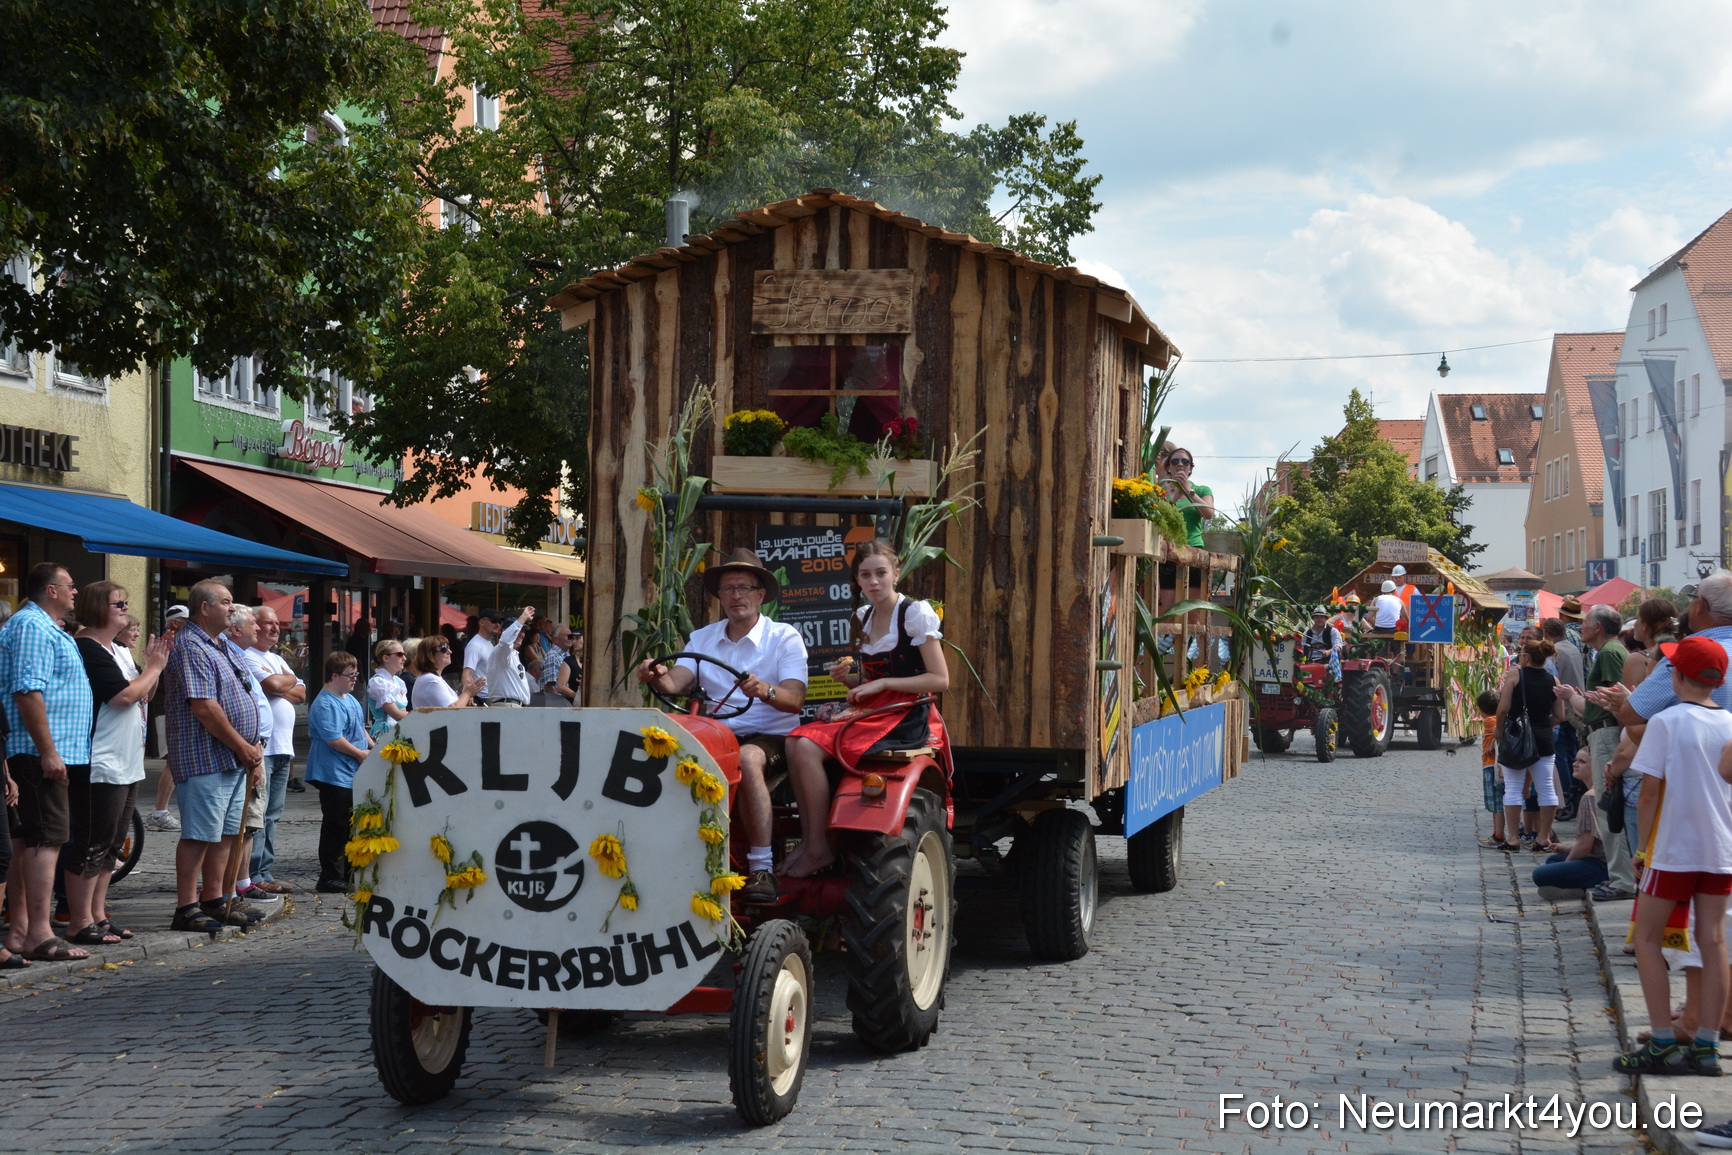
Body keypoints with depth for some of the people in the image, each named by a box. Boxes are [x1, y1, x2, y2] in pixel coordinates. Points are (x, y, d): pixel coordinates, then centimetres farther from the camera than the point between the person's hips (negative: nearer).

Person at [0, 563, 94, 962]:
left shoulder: (47, 628, 21)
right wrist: (48, 751, -23)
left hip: (52, 753, 11)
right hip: (43, 753, -11)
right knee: (47, 838, -12)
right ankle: (39, 934, -13)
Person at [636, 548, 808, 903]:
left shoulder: (784, 637, 1)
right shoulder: (703, 638, 15)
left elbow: (794, 700, -13)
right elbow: (676, 681, -2)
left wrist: (766, 691, -35)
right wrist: (658, 677, -26)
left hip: (770, 737, -4)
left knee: (747, 758, -37)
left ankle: (762, 868, -33)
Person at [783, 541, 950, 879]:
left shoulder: (916, 613, -7)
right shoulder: (863, 617, 15)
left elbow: (940, 680, -12)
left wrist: (882, 683, -15)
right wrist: (848, 676, 1)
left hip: (905, 717, -7)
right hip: (869, 711, 7)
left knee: (809, 750, -24)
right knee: (796, 742, -18)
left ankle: (820, 849, -16)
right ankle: (807, 839, -14)